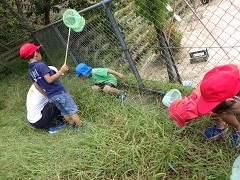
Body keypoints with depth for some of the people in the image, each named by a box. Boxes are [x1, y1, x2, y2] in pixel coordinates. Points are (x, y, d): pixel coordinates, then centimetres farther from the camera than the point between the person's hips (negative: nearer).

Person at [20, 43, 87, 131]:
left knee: (64, 112, 18)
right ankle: (80, 126, 10)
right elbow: (49, 80, -25)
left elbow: (37, 85, 13)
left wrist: (47, 96, 20)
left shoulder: (30, 71, 8)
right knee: (72, 110, 3)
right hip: (59, 92, -8)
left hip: (51, 96, 8)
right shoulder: (41, 65, -18)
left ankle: (74, 126, 28)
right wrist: (61, 71, -22)